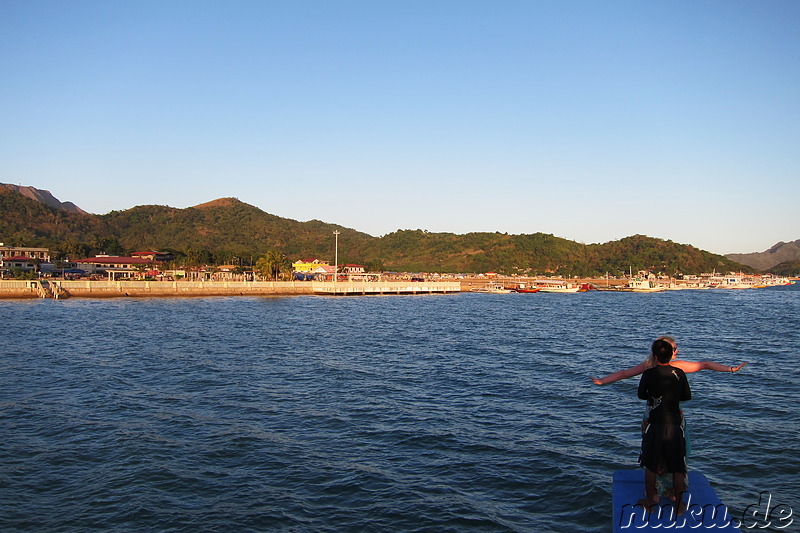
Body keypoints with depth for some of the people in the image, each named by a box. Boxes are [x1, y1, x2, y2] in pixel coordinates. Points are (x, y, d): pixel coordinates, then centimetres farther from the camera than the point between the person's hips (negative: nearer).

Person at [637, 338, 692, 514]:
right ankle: (679, 503, 18)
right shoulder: (679, 373, -2)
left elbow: (641, 395, 6)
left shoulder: (648, 374, -7)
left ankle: (650, 500, 21)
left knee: (650, 466, 12)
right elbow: (687, 396, 9)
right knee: (677, 467, 12)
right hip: (675, 425, 1)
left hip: (655, 424, -1)